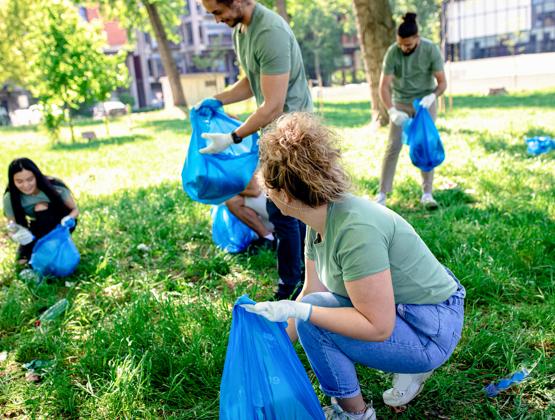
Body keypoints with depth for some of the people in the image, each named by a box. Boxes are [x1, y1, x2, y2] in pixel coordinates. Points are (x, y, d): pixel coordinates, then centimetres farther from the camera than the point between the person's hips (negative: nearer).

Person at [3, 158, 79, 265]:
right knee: (22, 260, -19)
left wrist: (68, 219, -39)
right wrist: (15, 237, -41)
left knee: (41, 206, -30)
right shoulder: (10, 199, -21)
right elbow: (11, 230, -15)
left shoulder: (55, 187, -26)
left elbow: (75, 210, -15)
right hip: (38, 228, 2)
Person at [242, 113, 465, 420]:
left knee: (312, 317, -19)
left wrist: (297, 311, -28)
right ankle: (409, 367, 16)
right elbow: (312, 291, 6)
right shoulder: (319, 223, -3)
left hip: (431, 333, -9)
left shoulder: (356, 230, -30)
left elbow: (377, 327, -27)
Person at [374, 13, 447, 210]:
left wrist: (432, 96, -33)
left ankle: (427, 194, 5)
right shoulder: (392, 52, -17)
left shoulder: (431, 50, -15)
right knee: (393, 146, -8)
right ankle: (382, 194, -5)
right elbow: (384, 86, -19)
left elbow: (442, 82, -12)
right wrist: (392, 111, -34)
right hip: (401, 103, -1)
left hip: (425, 102, 1)